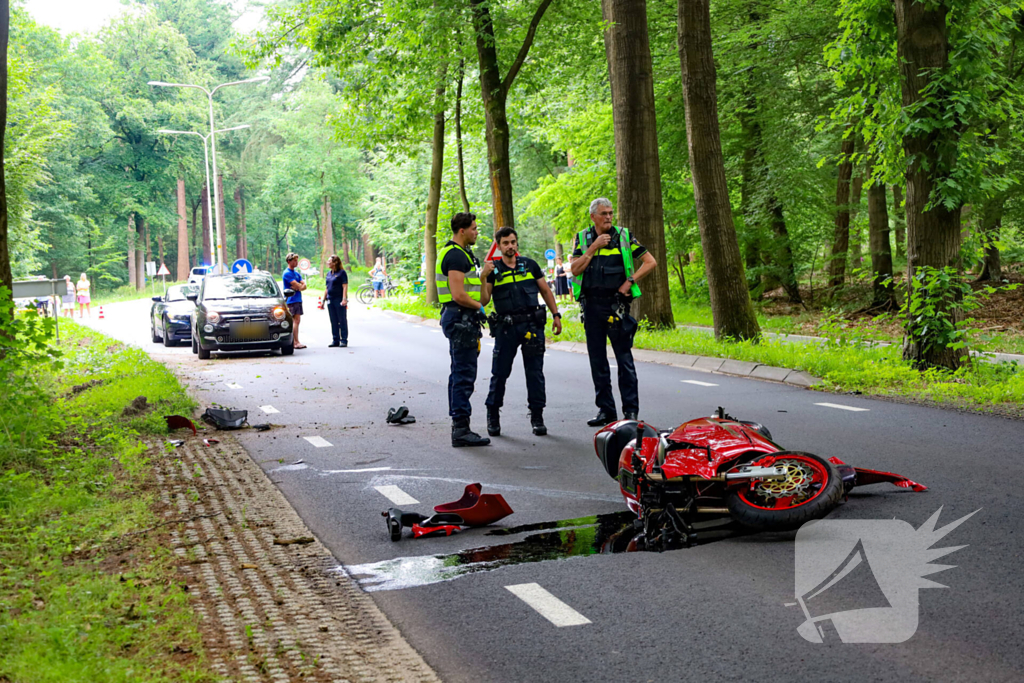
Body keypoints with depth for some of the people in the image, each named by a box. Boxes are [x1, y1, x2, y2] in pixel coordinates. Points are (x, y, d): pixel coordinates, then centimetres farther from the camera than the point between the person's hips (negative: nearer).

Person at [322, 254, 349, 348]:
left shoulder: (341, 273, -7)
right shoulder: (328, 273, 14)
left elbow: (345, 286, -12)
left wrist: (344, 299, -20)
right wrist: (324, 300, 17)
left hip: (339, 300, -7)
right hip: (330, 300, 7)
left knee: (342, 320, -1)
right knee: (333, 321, 9)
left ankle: (344, 340, 3)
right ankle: (335, 340, 14)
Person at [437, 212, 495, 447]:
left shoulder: (459, 253, 19)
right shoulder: (456, 255, -14)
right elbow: (458, 295, -22)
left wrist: (482, 274, 15)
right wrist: (479, 306, -8)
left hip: (460, 319, 11)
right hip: (460, 318, -11)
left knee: (460, 374, 14)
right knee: (464, 374, -10)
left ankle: (458, 426, 19)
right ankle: (461, 429, -10)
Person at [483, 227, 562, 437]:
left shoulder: (529, 265, 10)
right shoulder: (493, 270, 3)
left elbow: (545, 290, 16)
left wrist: (556, 315, 9)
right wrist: (483, 277, -19)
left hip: (532, 324, 1)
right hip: (506, 327, -1)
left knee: (535, 372, 2)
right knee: (500, 372, 1)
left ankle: (537, 416, 9)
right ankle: (493, 416, 15)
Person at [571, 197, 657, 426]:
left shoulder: (624, 236, 2)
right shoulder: (583, 238, 6)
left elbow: (650, 262, 3)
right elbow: (575, 269, -5)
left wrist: (630, 282, -8)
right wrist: (594, 247, -11)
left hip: (616, 303, -2)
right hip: (591, 304, 2)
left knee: (624, 358, -3)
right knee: (597, 360, 6)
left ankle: (631, 409, 2)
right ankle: (605, 410, 14)